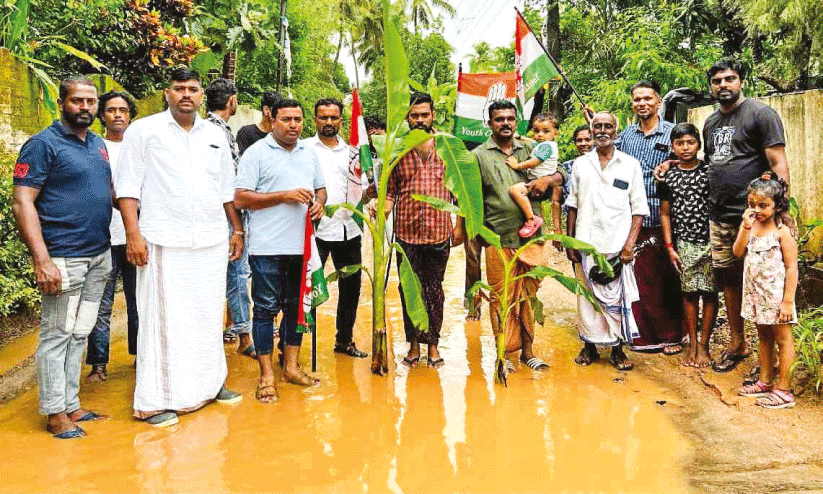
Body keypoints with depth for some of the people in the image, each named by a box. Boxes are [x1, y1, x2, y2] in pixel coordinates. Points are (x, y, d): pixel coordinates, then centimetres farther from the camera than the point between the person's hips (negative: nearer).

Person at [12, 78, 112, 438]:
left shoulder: (98, 144, 14)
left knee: (79, 334, 13)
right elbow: (22, 202, -13)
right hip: (64, 259, -7)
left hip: (99, 256, 7)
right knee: (56, 335, 1)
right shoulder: (43, 145, -8)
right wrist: (41, 259, -21)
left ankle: (71, 404, 22)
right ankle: (54, 413, 11)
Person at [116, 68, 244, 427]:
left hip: (211, 240, 5)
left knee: (209, 314, 11)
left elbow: (227, 188, 21)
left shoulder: (215, 135, 15)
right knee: (162, 317, -3)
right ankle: (154, 400, 4)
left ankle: (209, 383, 25)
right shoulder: (143, 131, 1)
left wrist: (237, 229, 16)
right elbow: (127, 186, -3)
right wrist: (133, 233, -11)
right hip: (164, 242, -4)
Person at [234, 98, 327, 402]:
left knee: (296, 306, 13)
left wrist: (319, 202, 0)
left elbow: (320, 188, 24)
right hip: (267, 247, -5)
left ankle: (291, 366, 26)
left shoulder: (309, 152, 15)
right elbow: (240, 198, -10)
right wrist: (285, 196, -15)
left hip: (302, 245, 6)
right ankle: (267, 376, 8)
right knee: (266, 309, 0)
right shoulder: (256, 152, -3)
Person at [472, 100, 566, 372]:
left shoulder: (530, 150, 13)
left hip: (531, 236, 3)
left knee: (528, 296, 10)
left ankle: (527, 350, 21)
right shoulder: (478, 156, 5)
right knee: (501, 298, 2)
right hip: (499, 240, -3)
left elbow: (561, 173, 18)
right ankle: (505, 353, 14)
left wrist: (547, 179, -5)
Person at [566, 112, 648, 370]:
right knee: (586, 296, 6)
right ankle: (589, 345, 19)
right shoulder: (580, 164, 11)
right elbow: (573, 204, 12)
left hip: (617, 244, -1)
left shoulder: (630, 165, 6)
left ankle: (618, 349, 12)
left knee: (618, 298, 0)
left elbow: (639, 208, 3)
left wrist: (630, 242, -7)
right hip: (586, 242, 2)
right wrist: (569, 240, 5)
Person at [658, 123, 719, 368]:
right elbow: (665, 214, 9)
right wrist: (669, 247, 3)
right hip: (684, 244, 1)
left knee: (709, 293, 2)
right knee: (689, 293, 6)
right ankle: (692, 343, 16)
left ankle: (704, 344, 12)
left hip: (710, 241, -1)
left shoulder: (710, 171, 0)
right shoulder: (668, 176, 4)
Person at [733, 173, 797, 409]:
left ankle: (783, 390, 8)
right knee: (763, 337, 18)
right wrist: (746, 227, -19)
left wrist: (788, 301, -16)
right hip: (756, 293, 7)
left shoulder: (782, 232, -13)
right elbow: (738, 252, -8)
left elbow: (792, 268, -13)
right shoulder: (749, 227, 4)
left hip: (776, 295, -6)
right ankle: (765, 382, 30)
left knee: (782, 338, 2)